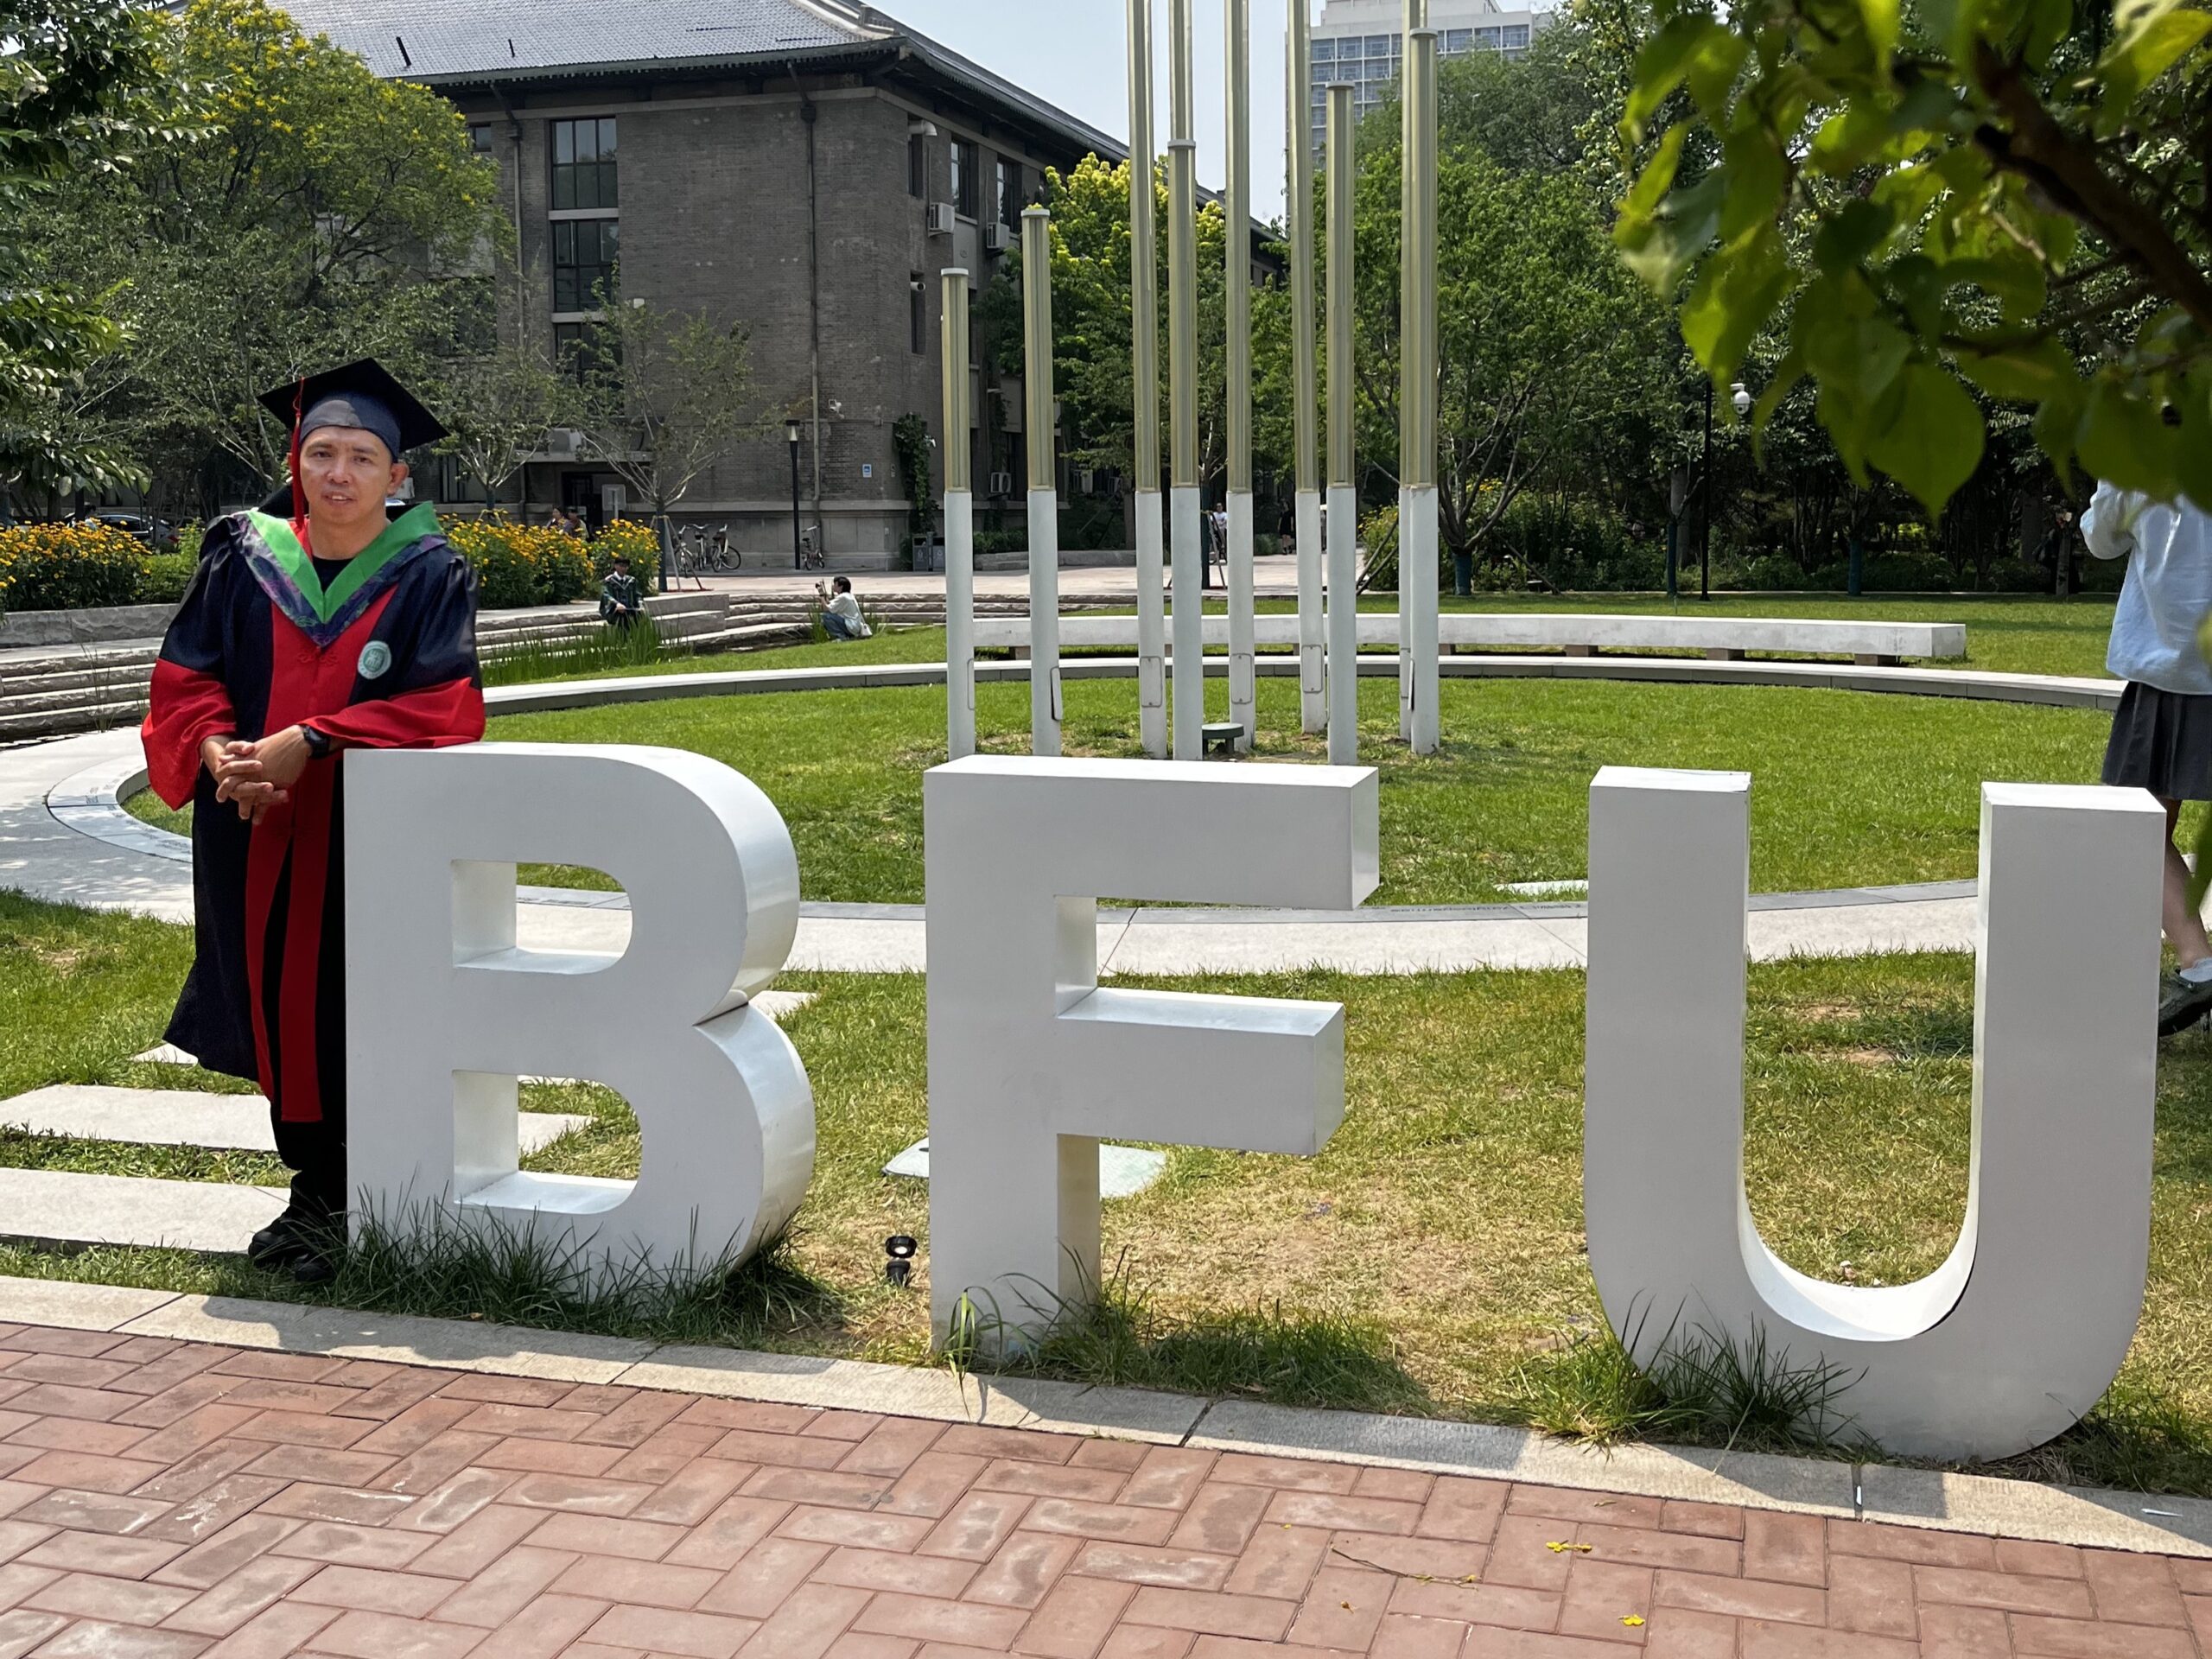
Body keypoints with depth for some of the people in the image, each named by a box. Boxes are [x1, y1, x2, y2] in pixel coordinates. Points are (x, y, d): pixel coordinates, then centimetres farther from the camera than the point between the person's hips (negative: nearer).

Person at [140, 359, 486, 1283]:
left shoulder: (429, 576, -4)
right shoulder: (243, 561, 5)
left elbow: (445, 709, -13)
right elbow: (185, 678, 6)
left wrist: (310, 741, -20)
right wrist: (218, 750, -15)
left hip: (378, 839, -4)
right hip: (258, 835, 4)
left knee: (355, 1022, -1)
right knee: (281, 1007, 12)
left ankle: (344, 1207, 12)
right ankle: (314, 1188, 28)